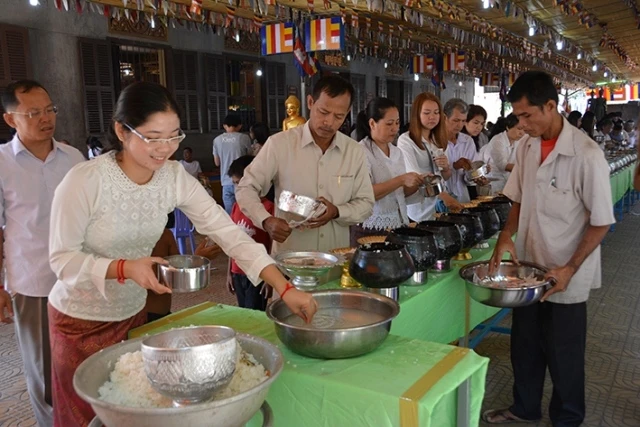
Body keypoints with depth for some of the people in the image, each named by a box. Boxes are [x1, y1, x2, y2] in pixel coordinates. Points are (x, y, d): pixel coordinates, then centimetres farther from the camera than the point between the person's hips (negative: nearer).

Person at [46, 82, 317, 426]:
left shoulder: (175, 178, -13)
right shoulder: (84, 181, -25)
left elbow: (228, 232, -17)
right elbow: (62, 258, -18)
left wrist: (285, 288, -25)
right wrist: (125, 267, -36)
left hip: (133, 313, 4)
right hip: (80, 321, -4)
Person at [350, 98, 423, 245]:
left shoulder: (397, 152, 10)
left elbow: (400, 194, 15)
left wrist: (417, 183, -3)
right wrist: (400, 180, -26)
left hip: (398, 226, 7)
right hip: (371, 230, -7)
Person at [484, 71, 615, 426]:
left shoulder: (586, 155, -19)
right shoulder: (527, 146, -1)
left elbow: (601, 222, -13)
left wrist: (571, 269, -19)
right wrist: (507, 235, -6)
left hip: (566, 276, -5)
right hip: (528, 267, 6)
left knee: (563, 354, 12)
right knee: (524, 345, 19)